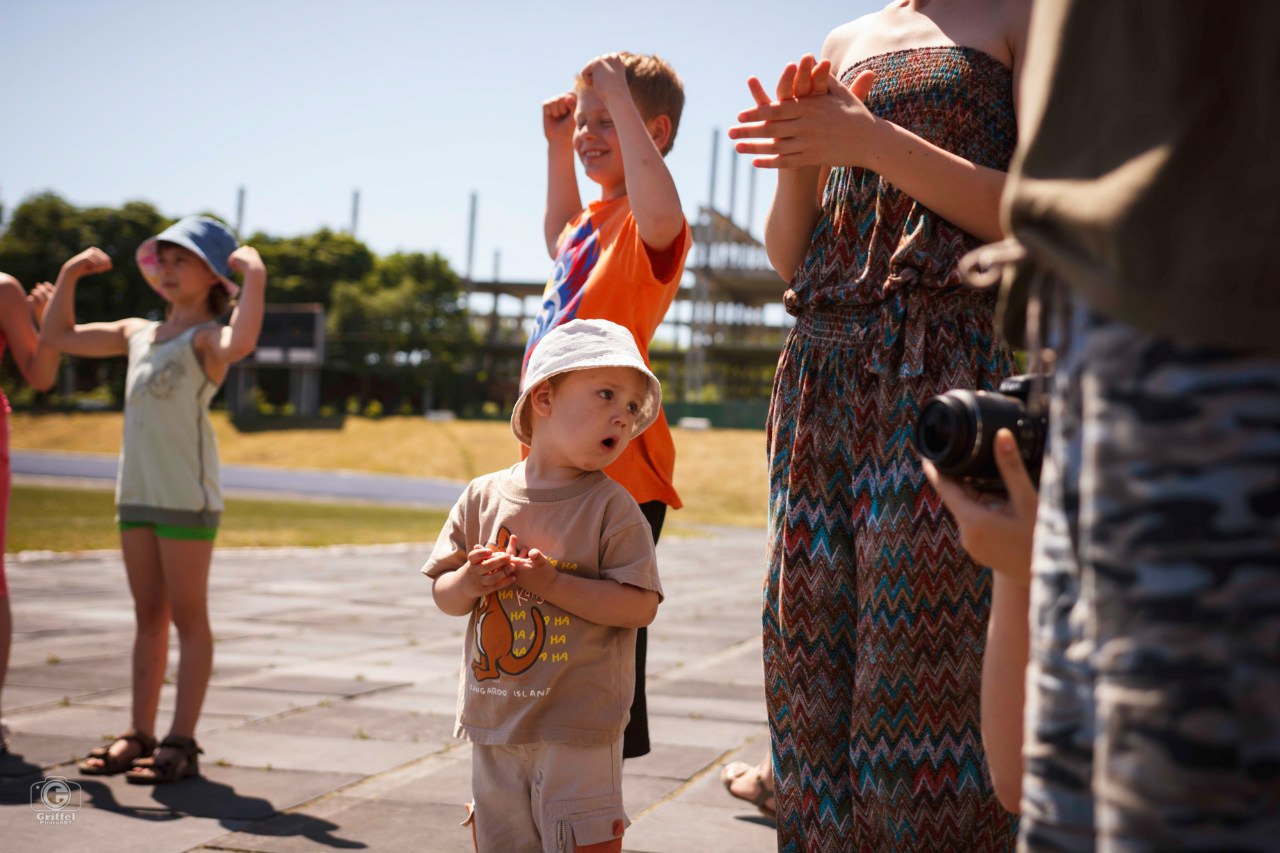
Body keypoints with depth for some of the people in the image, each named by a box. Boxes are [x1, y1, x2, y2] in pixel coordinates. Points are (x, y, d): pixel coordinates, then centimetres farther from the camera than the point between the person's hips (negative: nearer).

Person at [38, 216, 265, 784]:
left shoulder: (207, 338, -5)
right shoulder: (137, 333, 16)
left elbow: (240, 344, -30)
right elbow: (58, 337, 24)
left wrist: (255, 276, -30)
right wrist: (70, 275, 17)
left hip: (188, 495, -7)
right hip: (136, 492, 7)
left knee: (188, 616, -1)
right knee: (148, 616, 12)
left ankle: (181, 743, 2)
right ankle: (140, 735, 17)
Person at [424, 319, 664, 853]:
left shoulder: (612, 507, -8)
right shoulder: (484, 497, 2)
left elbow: (640, 606, -15)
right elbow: (442, 595, 7)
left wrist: (554, 585, -22)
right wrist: (469, 583, -15)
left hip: (578, 729, -4)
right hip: (494, 721, 4)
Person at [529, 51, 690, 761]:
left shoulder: (647, 225, -13)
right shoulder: (593, 218, 16)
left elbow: (660, 214, -40)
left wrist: (621, 98, -31)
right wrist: (556, 145, 30)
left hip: (618, 474, -10)